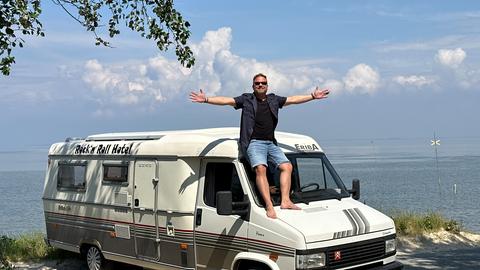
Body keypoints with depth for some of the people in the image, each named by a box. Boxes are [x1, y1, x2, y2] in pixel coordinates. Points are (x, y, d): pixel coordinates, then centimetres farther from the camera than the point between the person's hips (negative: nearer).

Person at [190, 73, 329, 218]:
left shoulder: (274, 99, 19)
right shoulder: (246, 99, 7)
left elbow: (293, 99, 23)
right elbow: (226, 100, 1)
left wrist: (313, 96, 23)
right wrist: (206, 99, -9)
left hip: (271, 143, 6)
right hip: (254, 142, -5)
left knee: (287, 166, -7)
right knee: (260, 169, -25)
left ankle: (285, 201, -7)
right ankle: (269, 206, -33)